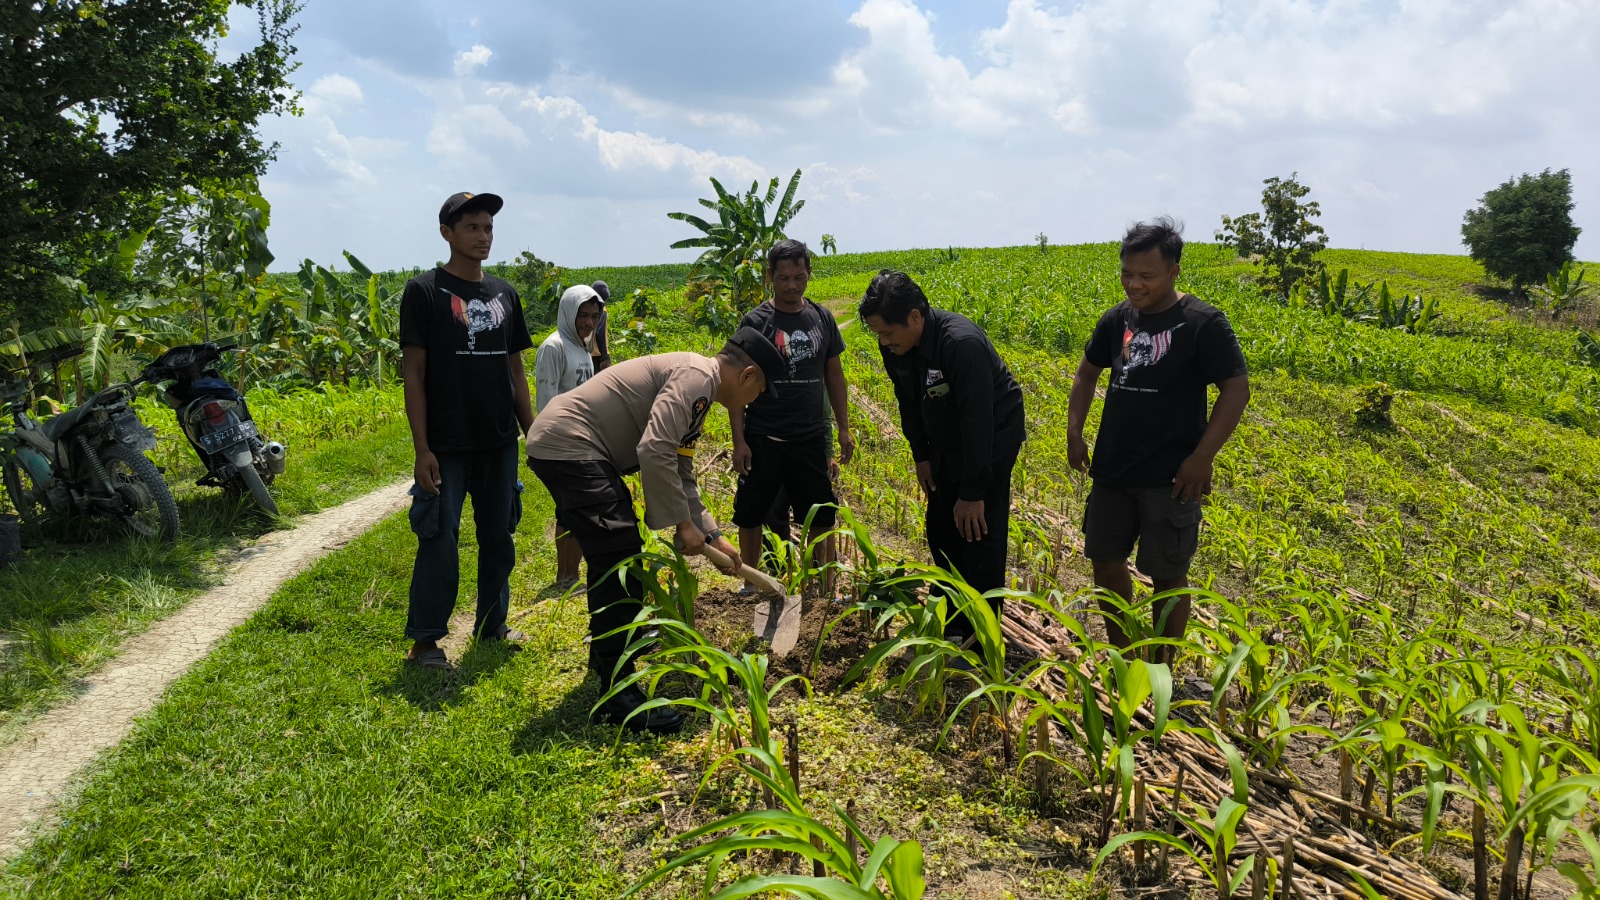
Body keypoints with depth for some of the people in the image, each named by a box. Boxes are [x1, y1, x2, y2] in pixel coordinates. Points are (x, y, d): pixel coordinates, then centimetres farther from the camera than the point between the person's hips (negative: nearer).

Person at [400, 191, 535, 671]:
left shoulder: (505, 294, 11)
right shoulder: (424, 291, -4)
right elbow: (413, 373, -7)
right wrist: (422, 449, -13)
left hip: (500, 442, 5)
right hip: (447, 446, -5)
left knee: (498, 537, 12)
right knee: (440, 541, -3)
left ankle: (492, 625, 27)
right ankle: (425, 640, 9)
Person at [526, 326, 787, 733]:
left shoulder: (695, 393, 19)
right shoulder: (697, 375, -14)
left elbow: (681, 477, 25)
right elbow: (654, 451, -26)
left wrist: (712, 536, 22)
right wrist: (683, 522, -16)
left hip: (565, 446, 11)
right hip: (566, 444, -11)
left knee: (615, 554, 24)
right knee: (619, 559, -13)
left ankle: (608, 646, 41)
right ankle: (619, 692, -10)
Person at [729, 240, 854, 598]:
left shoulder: (822, 318, 4)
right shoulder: (755, 322, -6)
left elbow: (834, 374, 12)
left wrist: (844, 428, 10)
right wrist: (739, 440, -10)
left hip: (810, 438, 3)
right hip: (763, 440, -2)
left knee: (822, 516, 8)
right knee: (750, 514, 8)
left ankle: (825, 588, 22)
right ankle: (750, 584, 26)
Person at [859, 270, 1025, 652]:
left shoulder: (962, 343, -35)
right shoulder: (895, 347, -11)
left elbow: (977, 419, -32)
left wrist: (973, 492, -29)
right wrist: (921, 456, 5)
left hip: (992, 438, -8)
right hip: (947, 442, 8)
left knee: (979, 537, -9)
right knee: (940, 530, 11)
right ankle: (954, 624, 26)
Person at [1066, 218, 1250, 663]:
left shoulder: (1203, 324, -11)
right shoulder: (1118, 319, 5)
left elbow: (1236, 389, -11)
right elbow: (1086, 374, 19)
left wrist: (1202, 457, -17)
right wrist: (1074, 433, 8)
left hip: (1170, 478, -6)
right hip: (1113, 470, 6)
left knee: (1166, 575, 4)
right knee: (1105, 560, 12)